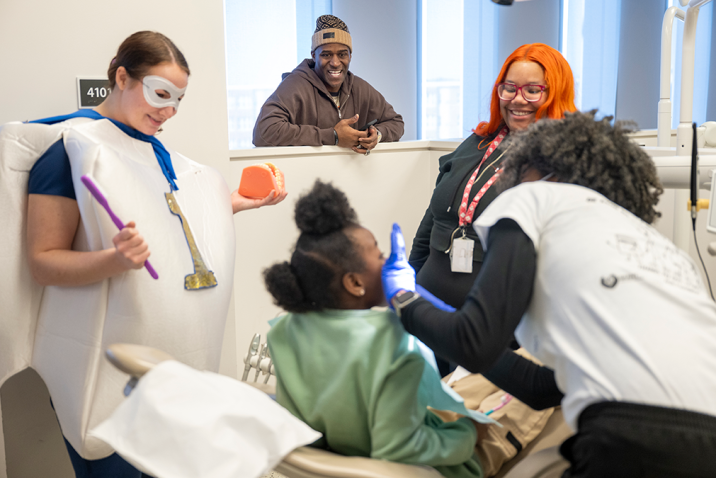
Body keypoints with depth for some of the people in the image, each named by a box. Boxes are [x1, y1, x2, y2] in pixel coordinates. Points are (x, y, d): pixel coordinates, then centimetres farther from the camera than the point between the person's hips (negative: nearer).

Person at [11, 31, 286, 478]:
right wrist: (114, 261, -31)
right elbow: (43, 262, -13)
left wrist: (233, 204, 11)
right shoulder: (71, 147, -11)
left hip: (174, 352, 7)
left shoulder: (154, 148, 12)